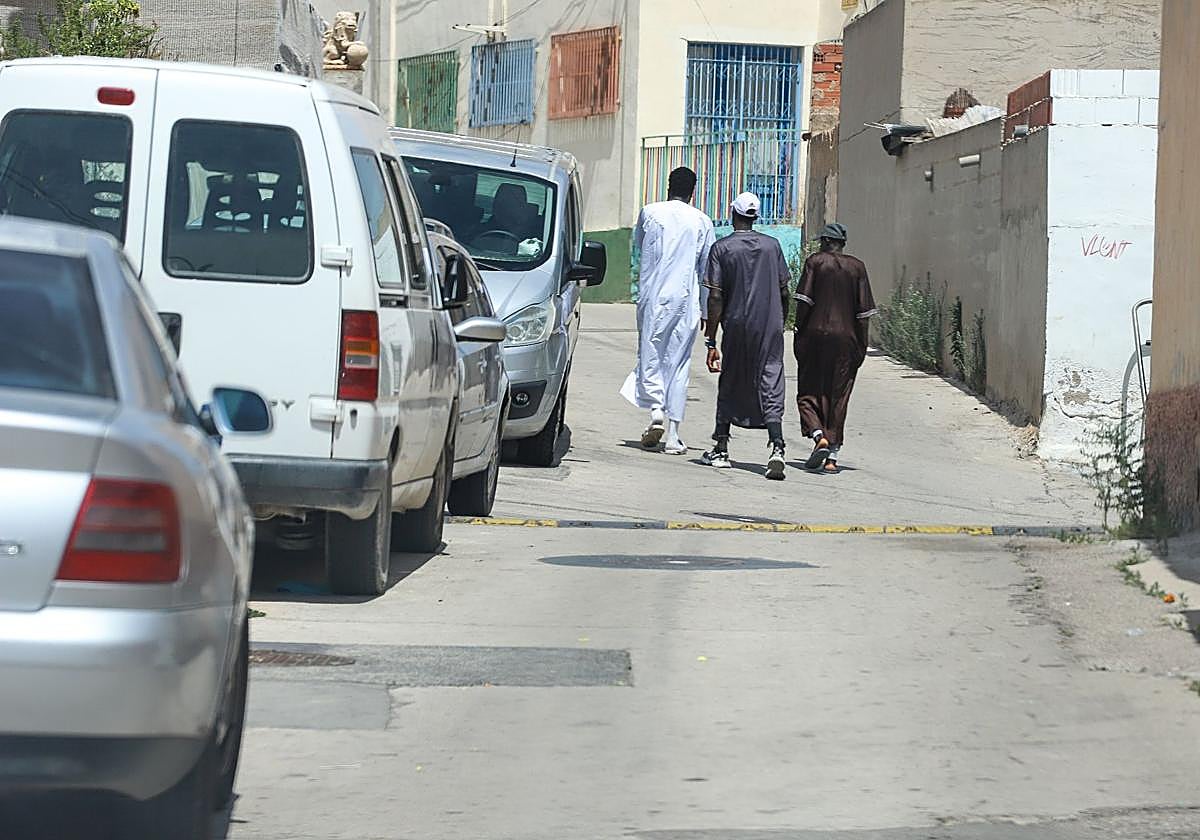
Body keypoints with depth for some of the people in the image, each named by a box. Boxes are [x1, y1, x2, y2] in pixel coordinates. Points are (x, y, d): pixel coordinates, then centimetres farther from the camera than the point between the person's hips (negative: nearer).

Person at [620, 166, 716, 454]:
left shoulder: (650, 212, 0)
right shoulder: (702, 221, 2)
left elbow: (638, 243, 20)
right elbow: (707, 267, 6)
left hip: (652, 298, -1)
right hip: (685, 301, 1)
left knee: (649, 356, 9)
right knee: (678, 363, 4)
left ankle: (656, 408, -15)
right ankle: (673, 435, 2)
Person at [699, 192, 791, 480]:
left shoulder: (722, 248, -3)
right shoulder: (772, 245, 5)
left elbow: (716, 297, -7)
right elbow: (785, 291, 6)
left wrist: (711, 341, -7)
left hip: (736, 327, -1)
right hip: (770, 328, 1)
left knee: (729, 387, 14)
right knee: (770, 389, -4)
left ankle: (721, 450, 19)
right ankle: (777, 448, -22)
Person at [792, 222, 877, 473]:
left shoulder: (815, 262, 0)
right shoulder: (857, 267, 6)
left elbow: (803, 301, -7)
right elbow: (864, 311, 3)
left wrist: (799, 331, 0)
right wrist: (861, 345, 7)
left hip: (816, 333, -2)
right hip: (846, 338, 2)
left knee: (809, 392, 8)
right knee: (838, 398, 7)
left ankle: (818, 435, -17)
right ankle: (832, 456, 4)